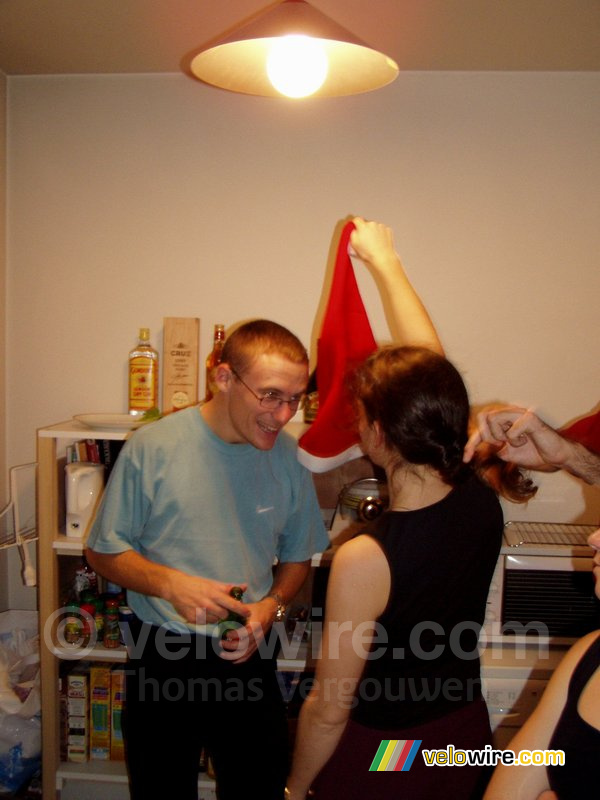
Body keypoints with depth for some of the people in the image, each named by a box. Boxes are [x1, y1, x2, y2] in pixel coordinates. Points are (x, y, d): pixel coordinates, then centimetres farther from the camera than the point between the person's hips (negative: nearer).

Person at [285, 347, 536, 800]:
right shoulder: (484, 499, -17)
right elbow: (434, 385, -1)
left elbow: (329, 710, -20)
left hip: (381, 750, -5)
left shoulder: (364, 559, -33)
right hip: (467, 731, 6)